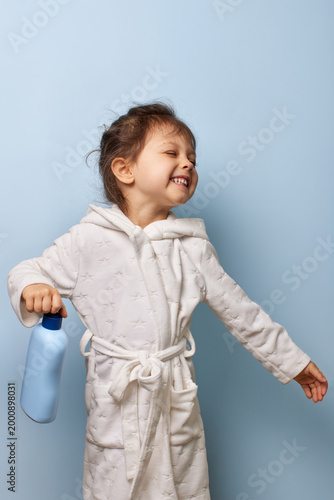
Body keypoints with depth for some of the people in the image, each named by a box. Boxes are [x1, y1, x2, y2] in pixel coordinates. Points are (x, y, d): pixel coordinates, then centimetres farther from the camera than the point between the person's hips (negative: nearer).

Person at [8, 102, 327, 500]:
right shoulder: (90, 240, -9)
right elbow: (28, 272, -1)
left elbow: (239, 310, 6)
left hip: (177, 397, 3)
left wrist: (291, 361, 10)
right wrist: (32, 287, -26)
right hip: (116, 399, -2)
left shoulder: (193, 246, -1)